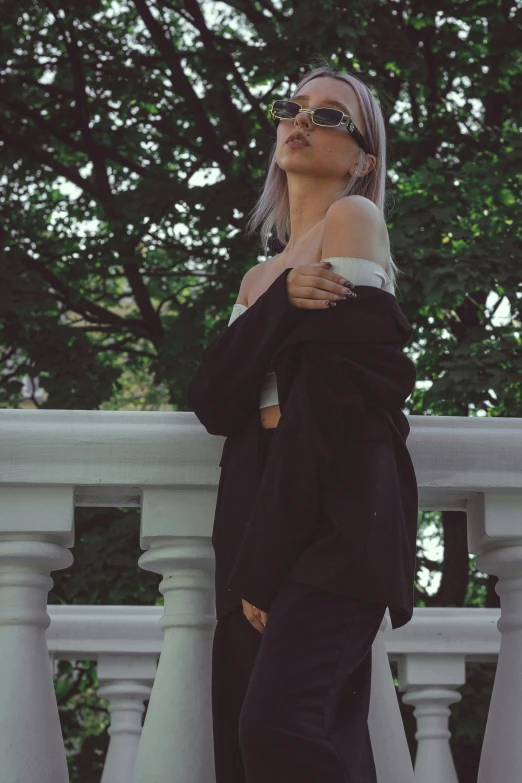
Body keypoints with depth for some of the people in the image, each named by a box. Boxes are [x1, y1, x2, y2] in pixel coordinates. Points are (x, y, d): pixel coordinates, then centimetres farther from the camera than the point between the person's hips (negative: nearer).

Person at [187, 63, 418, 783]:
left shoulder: (355, 218, 1)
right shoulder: (259, 275, 23)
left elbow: (334, 390, -8)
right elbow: (213, 401, 6)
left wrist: (268, 563, -10)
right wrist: (281, 300, -12)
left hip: (334, 508, -7)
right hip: (258, 508, 7)